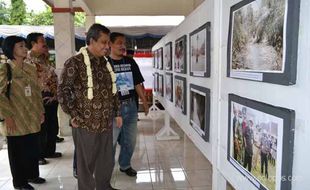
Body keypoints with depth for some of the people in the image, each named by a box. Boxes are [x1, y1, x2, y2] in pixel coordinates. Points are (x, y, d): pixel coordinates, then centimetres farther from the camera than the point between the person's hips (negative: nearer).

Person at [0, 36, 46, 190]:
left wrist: (41, 111, 12)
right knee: (18, 151, 8)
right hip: (16, 120, -5)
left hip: (32, 118, 5)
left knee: (33, 149, 13)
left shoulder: (31, 69, 10)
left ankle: (32, 175, 34)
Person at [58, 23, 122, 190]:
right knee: (86, 162, 10)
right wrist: (74, 115, -12)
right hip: (85, 123, -6)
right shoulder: (75, 62, -11)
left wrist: (117, 113, 14)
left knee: (106, 159, 17)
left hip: (106, 122, 6)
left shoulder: (105, 62, 10)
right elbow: (62, 90, -11)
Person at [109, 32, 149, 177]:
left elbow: (137, 83, 13)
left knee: (130, 140, 15)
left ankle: (125, 165, 34)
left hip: (131, 105, 5)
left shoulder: (130, 62, 9)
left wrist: (144, 101, 12)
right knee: (110, 141, 3)